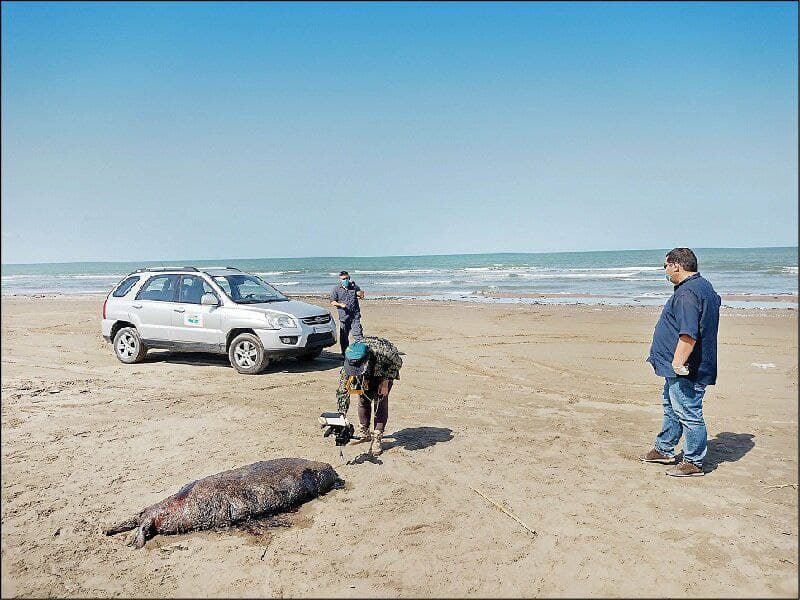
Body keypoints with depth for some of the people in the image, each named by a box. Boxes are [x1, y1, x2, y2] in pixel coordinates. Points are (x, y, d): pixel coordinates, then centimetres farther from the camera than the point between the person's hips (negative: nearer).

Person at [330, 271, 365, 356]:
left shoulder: (354, 287, 11)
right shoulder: (336, 290, 8)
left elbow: (361, 296, 1)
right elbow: (332, 302, 6)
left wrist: (354, 285, -5)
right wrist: (340, 304, -12)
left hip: (355, 316, 0)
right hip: (343, 316, 0)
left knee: (358, 334, -10)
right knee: (344, 336, 7)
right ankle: (344, 353, 18)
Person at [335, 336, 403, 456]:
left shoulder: (382, 353, -45)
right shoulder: (347, 366, -35)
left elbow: (397, 362, -22)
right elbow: (342, 392, -28)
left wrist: (385, 382, -21)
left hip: (385, 369, -3)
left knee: (380, 401, -13)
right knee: (363, 399, -2)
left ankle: (377, 439, -9)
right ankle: (364, 433, 18)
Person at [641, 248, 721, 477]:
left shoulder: (687, 293, -22)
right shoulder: (703, 287, 14)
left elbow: (688, 335, -31)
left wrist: (678, 363, -27)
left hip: (685, 371, -11)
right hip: (680, 368, 11)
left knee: (688, 413, 0)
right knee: (671, 407, 22)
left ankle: (693, 462, 12)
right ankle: (664, 450, 36)